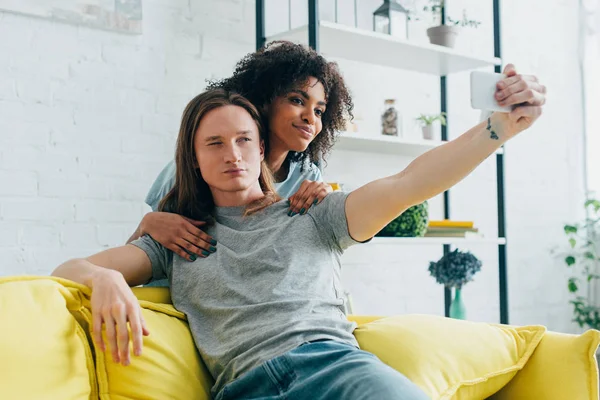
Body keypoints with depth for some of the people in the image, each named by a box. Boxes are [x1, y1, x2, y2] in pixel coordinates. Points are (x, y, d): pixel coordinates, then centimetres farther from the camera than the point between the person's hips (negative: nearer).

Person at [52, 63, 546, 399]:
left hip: (332, 360, 1)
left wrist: (504, 123, -5)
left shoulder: (312, 217, 22)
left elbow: (407, 184, 9)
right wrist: (104, 278, -11)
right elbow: (69, 269, 17)